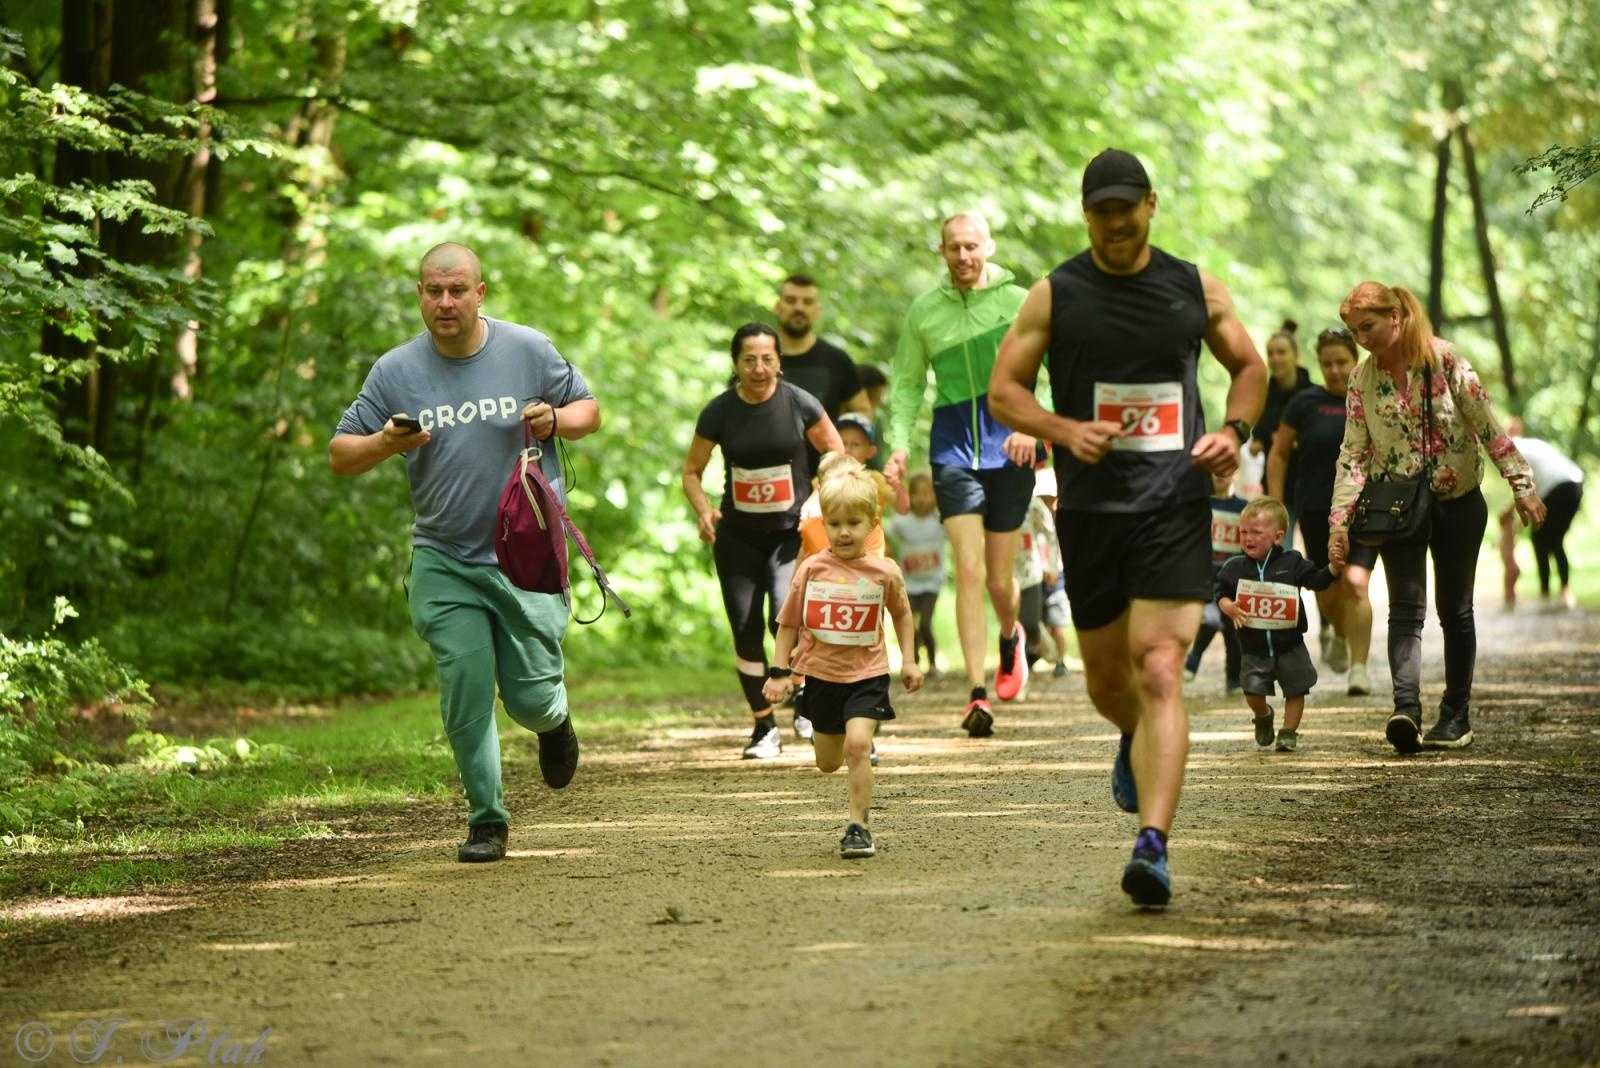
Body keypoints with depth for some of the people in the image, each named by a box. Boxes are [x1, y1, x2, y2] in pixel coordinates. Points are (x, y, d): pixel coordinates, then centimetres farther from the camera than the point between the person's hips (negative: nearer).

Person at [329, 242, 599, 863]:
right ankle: (486, 822, 6)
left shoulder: (527, 350, 0)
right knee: (465, 690, -7)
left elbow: (589, 412, 10)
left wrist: (555, 421, -13)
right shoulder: (395, 371, 0)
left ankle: (554, 721, 35)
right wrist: (385, 444, -19)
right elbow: (340, 456, 3)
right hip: (444, 560, 1)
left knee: (529, 696, -2)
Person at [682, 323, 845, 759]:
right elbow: (692, 470, 4)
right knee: (746, 632, -2)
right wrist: (703, 510, -15)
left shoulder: (800, 404, -8)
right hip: (738, 535, 2)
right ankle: (764, 727, 12)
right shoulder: (719, 412, -6)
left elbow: (838, 457, 3)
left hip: (792, 531, -2)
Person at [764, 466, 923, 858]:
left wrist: (909, 661, 6)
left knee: (857, 745, -22)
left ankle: (858, 826, -12)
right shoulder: (811, 570, -7)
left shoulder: (884, 572, -8)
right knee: (828, 763, 15)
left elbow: (902, 613, 11)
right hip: (821, 674, 2)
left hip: (867, 674, -2)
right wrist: (779, 671, -3)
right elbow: (789, 623, 2)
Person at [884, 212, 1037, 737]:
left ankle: (1011, 637, 43)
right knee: (969, 570, -13)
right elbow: (907, 383, 13)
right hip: (953, 449, 1)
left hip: (1008, 446, -1)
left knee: (999, 579, 6)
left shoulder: (1018, 300, 0)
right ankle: (977, 695, -12)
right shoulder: (924, 311, 5)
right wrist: (899, 443, 0)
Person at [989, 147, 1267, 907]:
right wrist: (1066, 431, -16)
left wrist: (1233, 430, -1)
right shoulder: (1055, 296, 2)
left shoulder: (1195, 289, 6)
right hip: (1089, 507, 2)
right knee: (1106, 676, 14)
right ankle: (1137, 741, 50)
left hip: (1175, 508, -1)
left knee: (1159, 671, -16)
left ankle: (1152, 844, -23)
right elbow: (1003, 390, 2)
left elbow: (1249, 365, 19)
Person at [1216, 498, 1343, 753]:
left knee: (1295, 690, 4)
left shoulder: (1292, 562, -4)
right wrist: (1229, 608, -17)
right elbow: (1221, 594, 3)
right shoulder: (1234, 568, -2)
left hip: (1289, 644, 0)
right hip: (1254, 648, 0)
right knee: (1253, 691, -2)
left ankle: (1289, 732, 19)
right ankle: (1263, 716, 30)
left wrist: (1333, 566, -19)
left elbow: (1317, 580, -3)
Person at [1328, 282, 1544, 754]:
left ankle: (1456, 715, 15)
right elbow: (1353, 454, 2)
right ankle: (1406, 708, -28)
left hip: (1458, 502, -1)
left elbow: (1487, 426, -8)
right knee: (1407, 606, -14)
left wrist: (1522, 486, -9)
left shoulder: (1445, 360, -10)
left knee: (1455, 609, 5)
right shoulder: (1362, 380, 0)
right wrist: (1340, 519, -6)